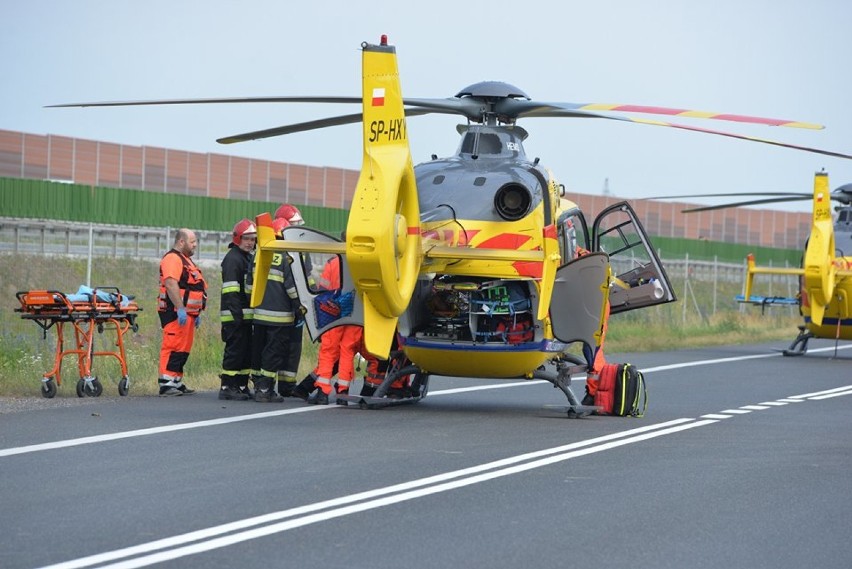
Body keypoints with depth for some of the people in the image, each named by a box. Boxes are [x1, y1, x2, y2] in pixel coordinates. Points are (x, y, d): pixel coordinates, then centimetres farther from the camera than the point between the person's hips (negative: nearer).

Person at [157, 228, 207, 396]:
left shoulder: (186, 261, 24)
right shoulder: (172, 259, -11)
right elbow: (171, 284, -23)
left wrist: (196, 313, 28)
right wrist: (180, 309, -27)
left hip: (187, 313, 11)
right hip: (176, 314, -11)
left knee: (183, 349, 11)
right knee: (173, 347, -13)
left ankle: (176, 382, 16)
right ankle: (166, 383, -16)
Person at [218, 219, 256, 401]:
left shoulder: (248, 258, 21)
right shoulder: (232, 258, -11)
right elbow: (231, 290, -19)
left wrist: (253, 312, 23)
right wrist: (237, 313, -24)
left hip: (246, 315, 10)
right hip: (235, 315, -10)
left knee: (247, 351, 11)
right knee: (235, 350, -9)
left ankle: (241, 386, 17)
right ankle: (227, 387, -6)